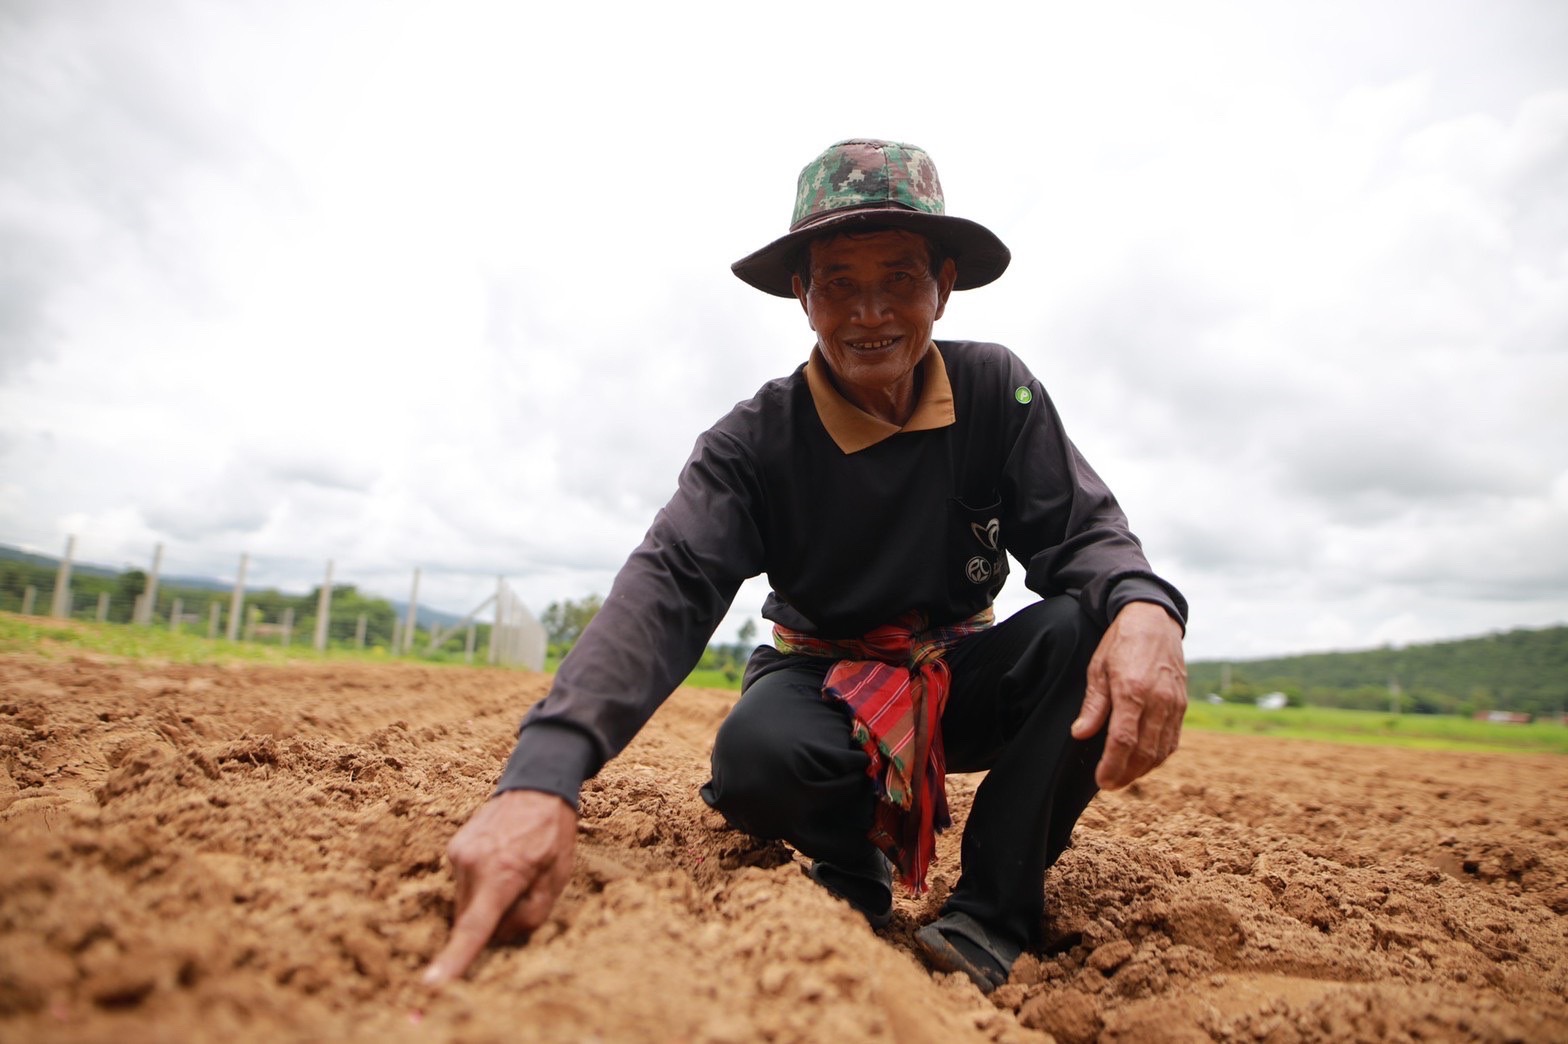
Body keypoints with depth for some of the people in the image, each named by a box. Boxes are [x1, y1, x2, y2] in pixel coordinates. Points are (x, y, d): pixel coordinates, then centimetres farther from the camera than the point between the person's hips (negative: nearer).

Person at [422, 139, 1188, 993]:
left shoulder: (998, 391, -9)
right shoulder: (755, 440, -16)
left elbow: (1082, 531, -13)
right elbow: (669, 584, -29)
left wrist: (1143, 606, -40)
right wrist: (543, 775, -45)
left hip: (963, 682, 2)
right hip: (824, 681, -1)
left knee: (1092, 624, -27)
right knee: (755, 758, -34)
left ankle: (990, 917, -16)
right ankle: (859, 861, 1)